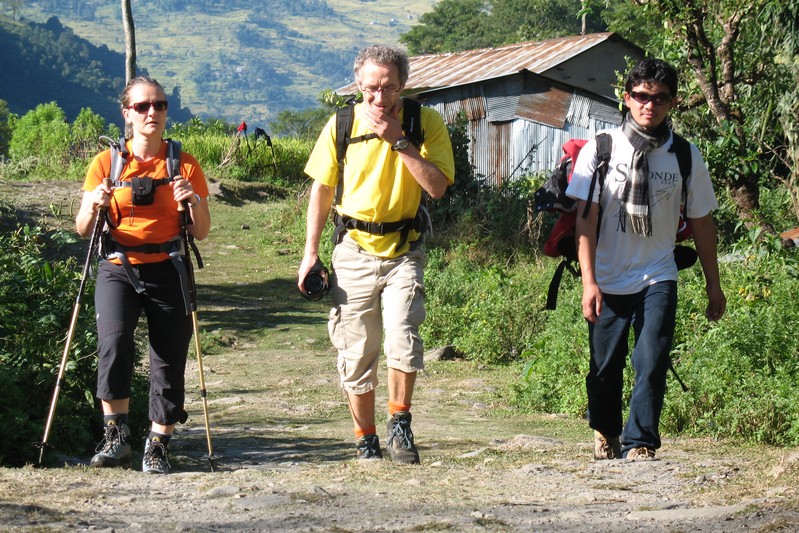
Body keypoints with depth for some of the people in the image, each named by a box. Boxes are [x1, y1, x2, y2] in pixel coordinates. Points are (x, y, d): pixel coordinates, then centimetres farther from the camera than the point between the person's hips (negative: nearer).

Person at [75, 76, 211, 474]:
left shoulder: (184, 165, 5)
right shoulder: (107, 163, 4)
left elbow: (201, 232, 6)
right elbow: (82, 229, 5)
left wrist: (194, 202, -14)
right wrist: (94, 205, -16)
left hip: (167, 272, 1)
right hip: (117, 269, -1)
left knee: (169, 361, -2)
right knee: (114, 340, -24)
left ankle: (158, 446, 10)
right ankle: (116, 436, -17)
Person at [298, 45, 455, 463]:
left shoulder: (426, 122, -6)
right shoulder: (342, 124, -2)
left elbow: (437, 186, -16)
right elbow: (321, 189, 7)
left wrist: (398, 141, -21)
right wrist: (311, 251, 4)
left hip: (404, 251, -2)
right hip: (354, 252, 2)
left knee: (402, 336, -22)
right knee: (356, 354, 5)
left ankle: (400, 425, -2)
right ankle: (366, 443, 20)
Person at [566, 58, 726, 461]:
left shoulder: (686, 156, -1)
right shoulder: (600, 149, -5)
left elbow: (701, 221, 7)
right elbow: (586, 217, -7)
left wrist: (713, 285, 10)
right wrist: (588, 280, -14)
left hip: (658, 280, 0)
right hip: (607, 280, 0)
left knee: (652, 365, -13)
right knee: (605, 367, 10)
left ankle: (639, 445, -4)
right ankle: (605, 433, 35)